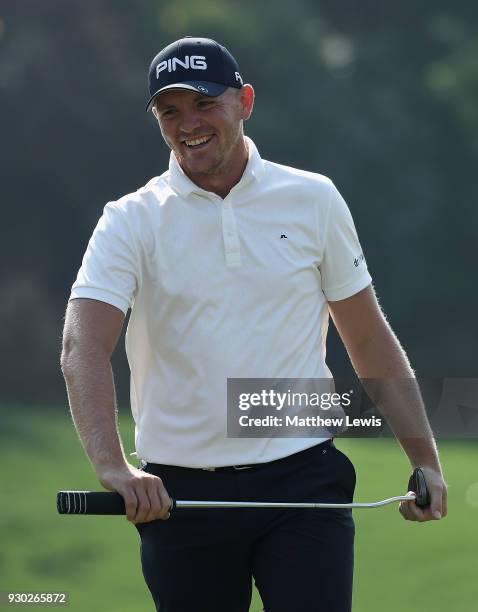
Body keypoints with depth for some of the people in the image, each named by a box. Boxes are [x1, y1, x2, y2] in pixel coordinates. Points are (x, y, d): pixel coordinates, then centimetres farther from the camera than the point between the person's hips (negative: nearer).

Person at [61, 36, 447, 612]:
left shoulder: (314, 201, 6)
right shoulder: (131, 221, -1)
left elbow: (369, 340, 13)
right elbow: (83, 348, -15)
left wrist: (425, 458, 6)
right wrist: (112, 467, -31)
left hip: (301, 476, 0)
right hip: (177, 494, 0)